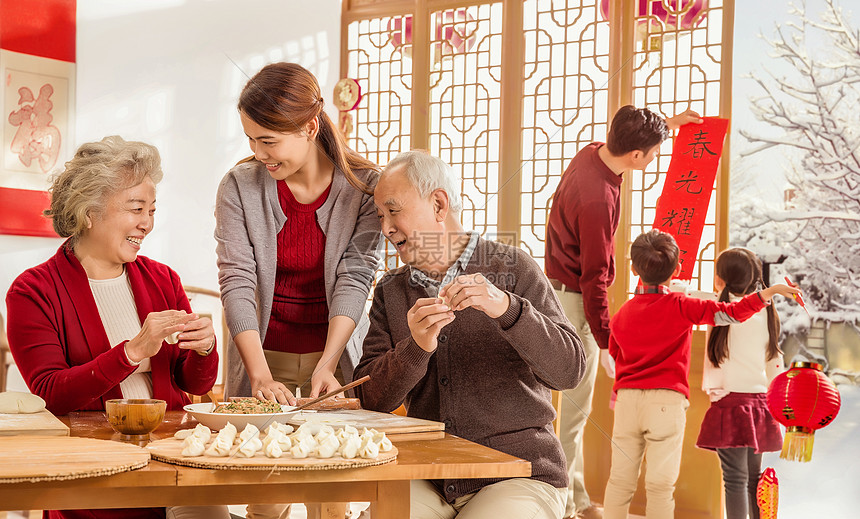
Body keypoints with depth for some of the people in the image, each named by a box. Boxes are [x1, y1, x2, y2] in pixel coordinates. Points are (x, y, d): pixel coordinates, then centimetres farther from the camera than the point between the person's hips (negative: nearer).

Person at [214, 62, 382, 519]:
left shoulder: (364, 186, -7)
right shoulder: (240, 186, -6)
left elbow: (354, 280, -12)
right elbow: (237, 282, -12)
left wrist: (326, 366, -24)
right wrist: (262, 375, -23)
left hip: (336, 357, 0)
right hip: (263, 356, 0)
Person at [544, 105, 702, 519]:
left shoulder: (592, 153, -1)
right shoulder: (597, 199, -29)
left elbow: (620, 139, 28)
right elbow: (594, 278, -24)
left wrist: (666, 123, 35)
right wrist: (606, 341, -19)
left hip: (562, 288, 10)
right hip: (574, 299, -10)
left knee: (574, 403, 15)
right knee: (576, 404, -5)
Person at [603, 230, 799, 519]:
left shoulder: (622, 314, 8)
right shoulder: (680, 307, -6)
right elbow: (729, 313, -13)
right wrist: (769, 292, -12)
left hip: (627, 398, 4)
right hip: (667, 400, -4)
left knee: (621, 479, 10)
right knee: (660, 482, 0)